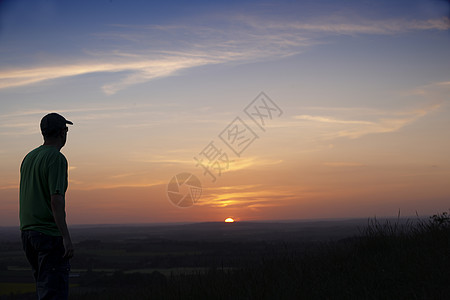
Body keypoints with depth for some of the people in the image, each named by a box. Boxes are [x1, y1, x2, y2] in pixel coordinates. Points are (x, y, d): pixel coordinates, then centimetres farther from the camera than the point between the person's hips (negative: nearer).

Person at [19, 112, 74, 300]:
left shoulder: (28, 158, 16)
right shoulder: (56, 158, -11)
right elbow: (56, 199, -20)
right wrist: (66, 237, -22)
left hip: (27, 233, 9)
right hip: (50, 233, -9)